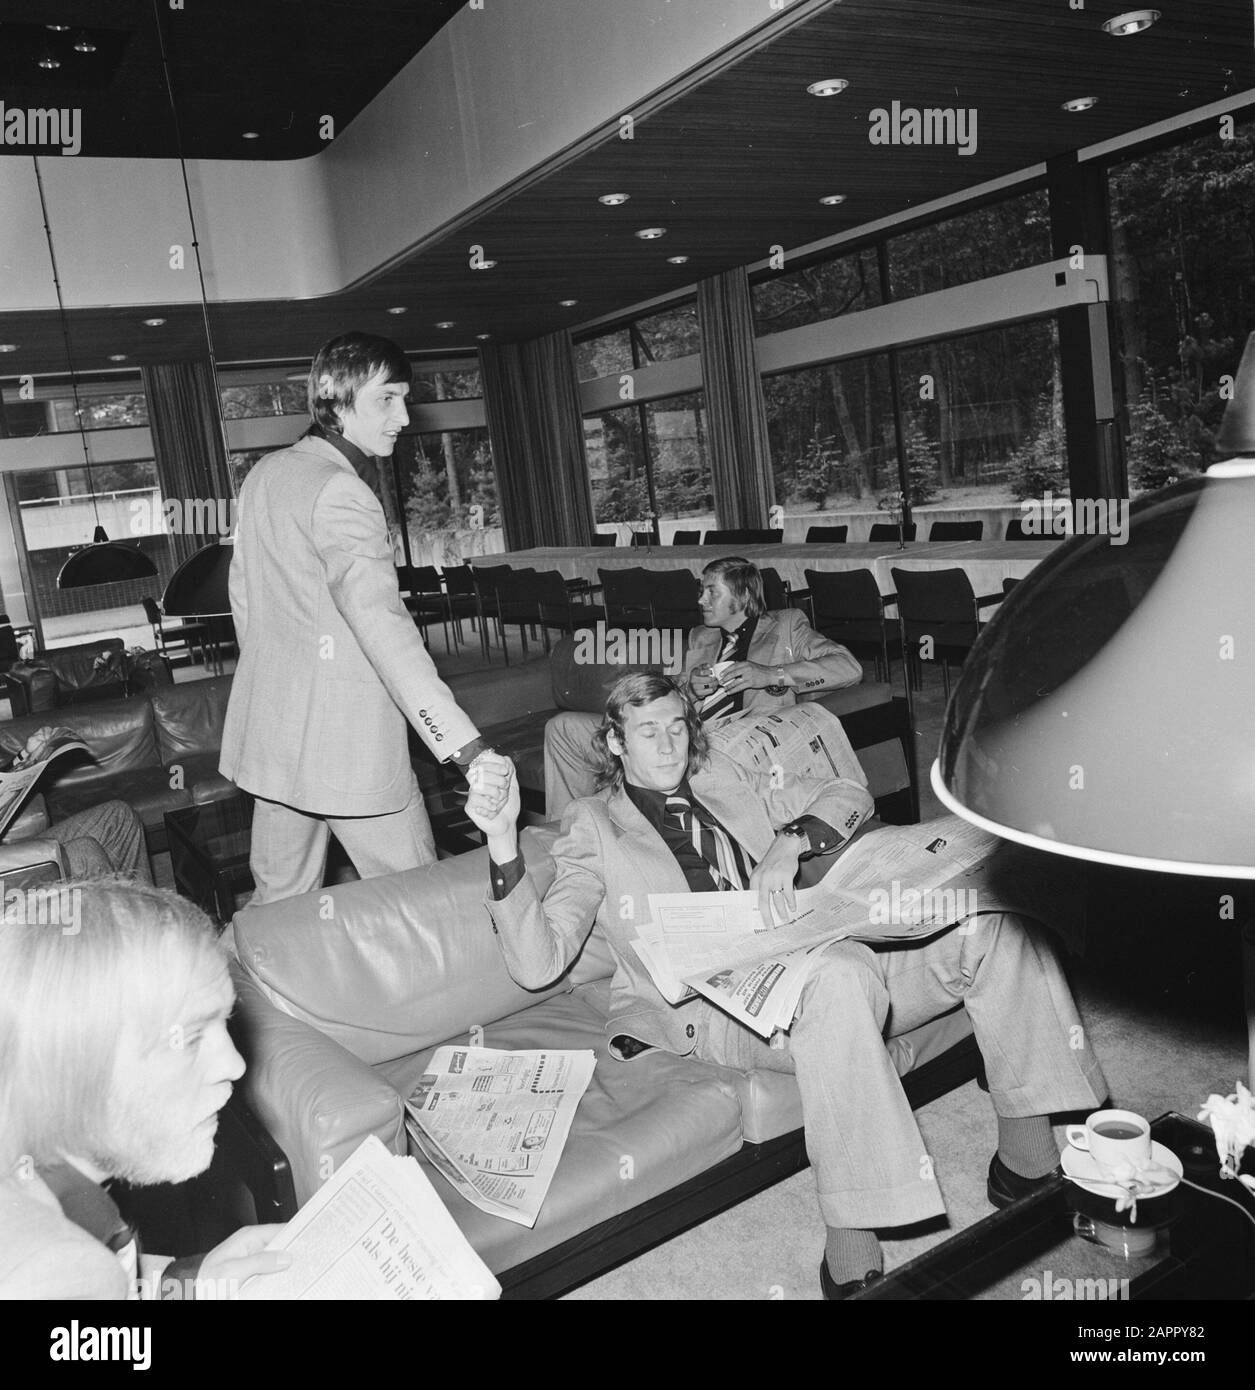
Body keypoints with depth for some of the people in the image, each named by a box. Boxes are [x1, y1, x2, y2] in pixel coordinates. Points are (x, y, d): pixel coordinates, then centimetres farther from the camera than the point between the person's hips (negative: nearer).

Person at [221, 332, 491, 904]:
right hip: (344, 742, -9)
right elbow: (380, 622, -31)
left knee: (280, 901, 19)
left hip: (269, 729, 9)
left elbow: (242, 591, 21)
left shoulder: (265, 473, 10)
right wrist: (467, 746, -38)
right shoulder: (341, 493, -18)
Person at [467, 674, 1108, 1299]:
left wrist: (790, 841, -2)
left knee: (1000, 924, -13)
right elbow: (538, 961, -4)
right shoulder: (593, 827, 9)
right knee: (841, 972, -40)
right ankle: (852, 1241, -31)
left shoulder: (728, 781, 22)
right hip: (717, 1008, -5)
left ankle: (1025, 1163, -6)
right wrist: (503, 841, -19)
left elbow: (849, 796, 20)